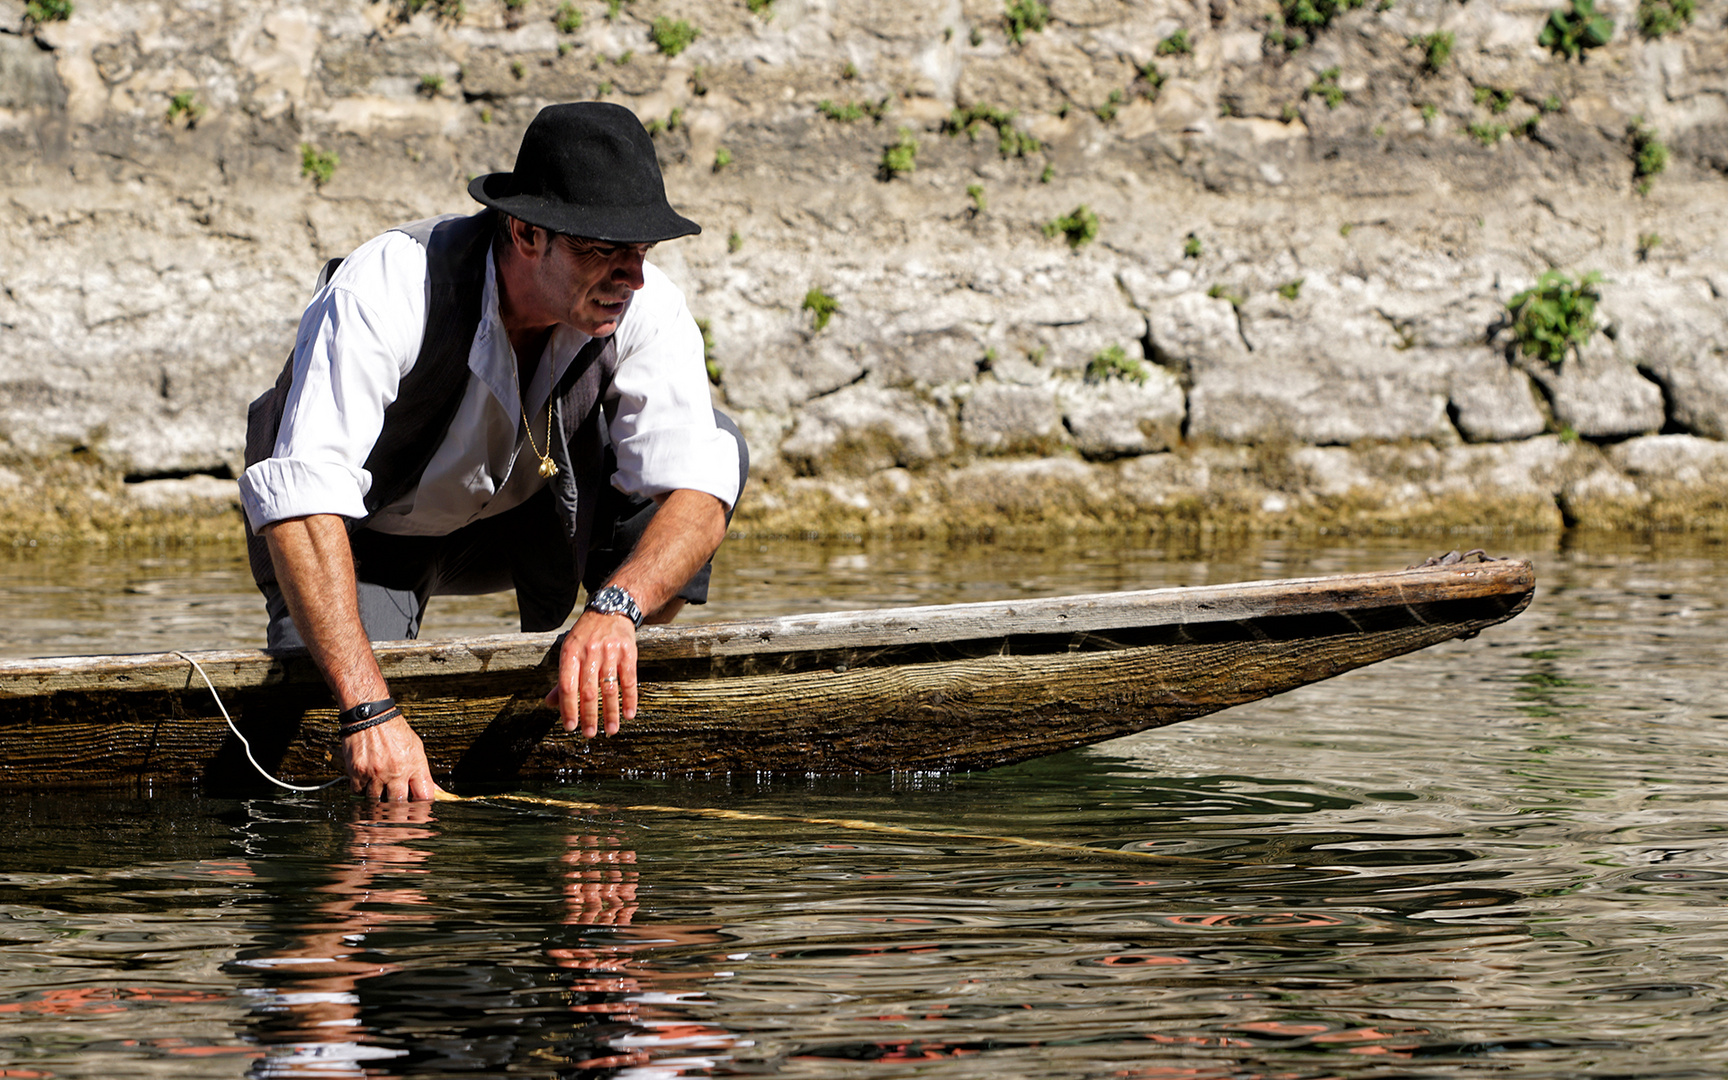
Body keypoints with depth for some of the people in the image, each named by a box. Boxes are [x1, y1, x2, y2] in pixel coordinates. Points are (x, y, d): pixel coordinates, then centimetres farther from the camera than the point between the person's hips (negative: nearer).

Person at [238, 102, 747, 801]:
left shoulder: (647, 309, -24)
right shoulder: (384, 290, -37)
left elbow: (698, 495, -31)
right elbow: (302, 503, -45)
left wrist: (615, 608, -53)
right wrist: (370, 709, -55)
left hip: (528, 520, 4)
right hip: (368, 535, -3)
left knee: (718, 444, -21)